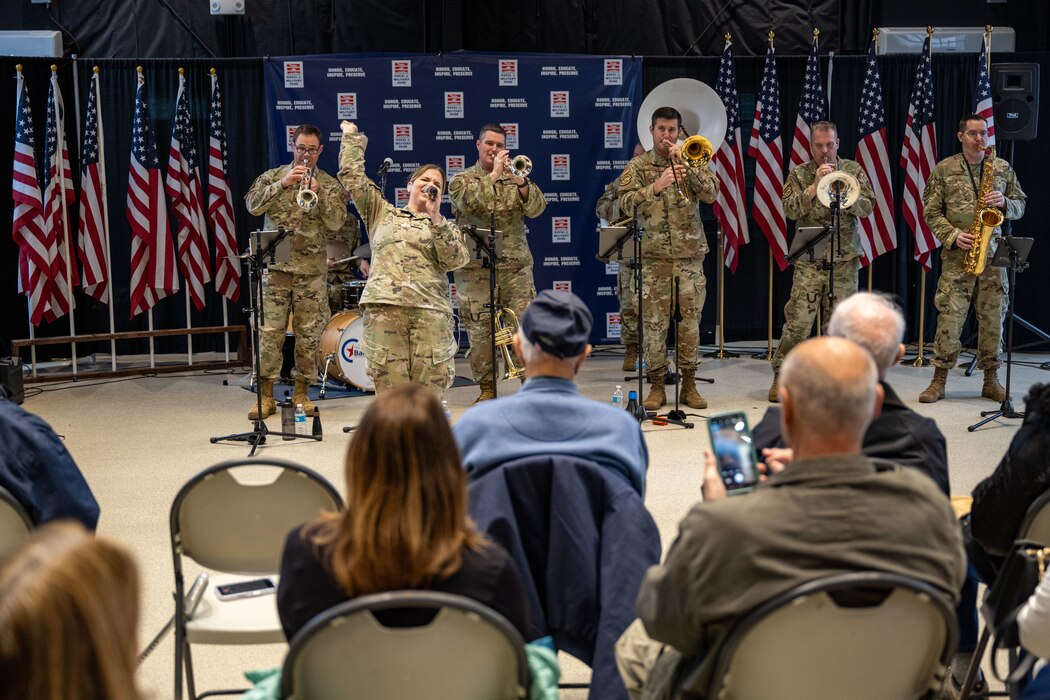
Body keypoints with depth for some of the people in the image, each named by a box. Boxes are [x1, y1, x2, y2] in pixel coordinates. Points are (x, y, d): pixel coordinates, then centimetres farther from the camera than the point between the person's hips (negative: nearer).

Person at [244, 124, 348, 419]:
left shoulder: (329, 184, 7)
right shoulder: (273, 176, 8)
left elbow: (336, 222, -5)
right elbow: (253, 205, -7)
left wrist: (319, 192, -18)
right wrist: (283, 184, -16)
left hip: (312, 270, 0)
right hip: (276, 265, 0)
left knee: (309, 333, 3)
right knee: (269, 331, -4)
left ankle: (301, 393, 14)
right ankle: (266, 395, 2)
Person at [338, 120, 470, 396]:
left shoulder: (445, 227, 20)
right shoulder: (382, 214, 21)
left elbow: (455, 260, 1)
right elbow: (352, 176, 16)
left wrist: (435, 218, -1)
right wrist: (352, 137, 21)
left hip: (431, 309, 0)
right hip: (384, 305, 0)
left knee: (430, 386, -4)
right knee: (390, 384, -5)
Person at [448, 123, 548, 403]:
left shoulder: (514, 178, 14)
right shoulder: (461, 180, 6)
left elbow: (536, 208, -2)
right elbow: (471, 203, -16)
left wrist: (520, 180, -16)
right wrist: (494, 174, -12)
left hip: (516, 267, 2)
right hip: (476, 270, -2)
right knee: (480, 332, -1)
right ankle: (487, 388, 12)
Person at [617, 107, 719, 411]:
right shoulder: (638, 166, 4)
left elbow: (711, 194, -5)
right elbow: (627, 205, -8)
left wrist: (686, 165, -14)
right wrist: (657, 186, -21)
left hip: (691, 254, 2)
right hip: (654, 256, -1)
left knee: (690, 321, 4)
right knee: (654, 322, -2)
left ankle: (689, 384, 13)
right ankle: (656, 385, 7)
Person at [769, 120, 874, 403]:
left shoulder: (853, 170, 10)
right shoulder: (799, 174, 6)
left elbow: (867, 206, 0)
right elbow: (791, 210, -7)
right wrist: (815, 185, -16)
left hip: (845, 260, 2)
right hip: (809, 261, -2)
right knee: (798, 320, -7)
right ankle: (781, 376, 3)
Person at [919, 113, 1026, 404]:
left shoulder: (1002, 168, 11)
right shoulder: (944, 169, 3)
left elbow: (1020, 206, 14)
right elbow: (931, 212, 1)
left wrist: (1004, 203, -8)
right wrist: (954, 236, -12)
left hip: (993, 254, 2)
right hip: (957, 255, -2)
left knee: (993, 319, 4)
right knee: (949, 317, -5)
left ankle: (991, 380, 13)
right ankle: (939, 381, 1)